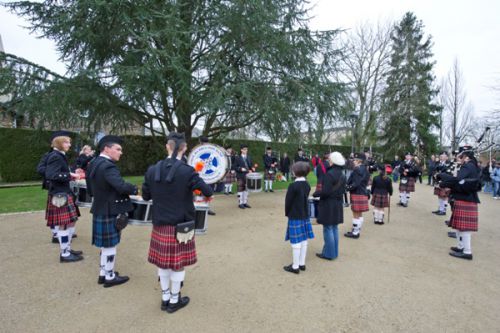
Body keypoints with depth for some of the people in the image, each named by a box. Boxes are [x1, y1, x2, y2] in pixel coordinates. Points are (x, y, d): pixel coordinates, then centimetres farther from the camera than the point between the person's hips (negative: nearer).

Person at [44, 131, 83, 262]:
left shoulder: (60, 156, 15)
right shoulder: (55, 157, -16)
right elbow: (51, 175, -26)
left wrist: (71, 175, 6)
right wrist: (70, 176, -21)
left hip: (64, 193, 10)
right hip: (60, 195, -10)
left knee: (70, 222, 15)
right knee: (64, 224, -3)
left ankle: (67, 248, 26)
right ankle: (64, 254, 7)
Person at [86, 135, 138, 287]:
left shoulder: (93, 164, 10)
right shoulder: (108, 166, -22)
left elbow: (90, 190, 17)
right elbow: (122, 186, -34)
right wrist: (135, 189, -17)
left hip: (100, 210, 10)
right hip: (110, 212, -10)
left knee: (106, 245, 20)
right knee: (110, 245, 4)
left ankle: (103, 273, 33)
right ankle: (109, 277, 18)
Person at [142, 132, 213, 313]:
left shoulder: (152, 170, -3)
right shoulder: (187, 171, -16)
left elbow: (145, 196, 8)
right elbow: (208, 192, -14)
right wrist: (200, 184, 6)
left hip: (160, 224, 4)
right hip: (181, 225, -4)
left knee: (163, 261, 17)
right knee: (178, 263, 10)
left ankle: (165, 298, 32)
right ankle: (174, 300, 25)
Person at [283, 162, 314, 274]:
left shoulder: (293, 186, -20)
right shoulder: (307, 185, 3)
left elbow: (288, 201, -13)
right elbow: (306, 199, 9)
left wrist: (287, 213, 4)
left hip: (295, 217, -7)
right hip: (305, 215, 7)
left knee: (296, 242, 1)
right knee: (303, 240, 14)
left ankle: (295, 267, 11)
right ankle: (302, 264, 26)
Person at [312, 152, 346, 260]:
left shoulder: (329, 174, -20)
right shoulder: (342, 175, 7)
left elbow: (325, 192, -23)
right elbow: (342, 190, 13)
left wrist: (315, 193, -7)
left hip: (328, 204, -8)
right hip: (338, 204, 8)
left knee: (328, 229, 2)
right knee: (334, 228, 16)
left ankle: (328, 254, 11)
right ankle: (334, 252, 26)